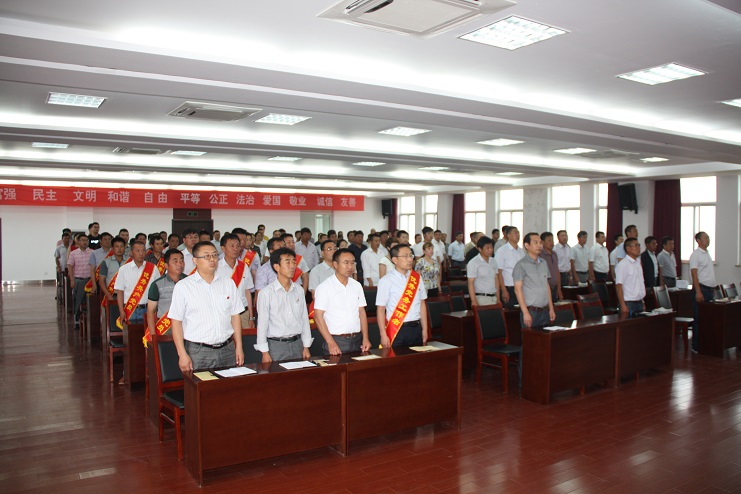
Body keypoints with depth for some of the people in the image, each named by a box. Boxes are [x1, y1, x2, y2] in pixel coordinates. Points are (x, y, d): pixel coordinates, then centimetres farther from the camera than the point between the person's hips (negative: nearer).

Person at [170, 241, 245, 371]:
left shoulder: (228, 283, 10)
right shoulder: (183, 286, -1)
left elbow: (235, 316, 11)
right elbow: (176, 322, -3)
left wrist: (239, 347, 7)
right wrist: (182, 354, -8)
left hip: (227, 350, 3)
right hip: (197, 352, -3)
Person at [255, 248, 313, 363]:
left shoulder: (299, 290, 7)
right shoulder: (266, 293, -7)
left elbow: (305, 319, 10)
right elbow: (262, 323, -6)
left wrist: (306, 347, 9)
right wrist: (265, 352, -7)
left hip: (297, 344, 4)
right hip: (276, 345, -4)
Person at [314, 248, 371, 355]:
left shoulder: (357, 286, 10)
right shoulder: (324, 287, -6)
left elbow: (362, 312, 12)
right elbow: (318, 316, -10)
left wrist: (365, 338, 3)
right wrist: (331, 343, -16)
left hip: (356, 341, 5)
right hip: (335, 341, -5)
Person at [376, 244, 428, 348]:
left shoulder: (417, 278, 7)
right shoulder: (386, 281, -7)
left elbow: (422, 304, 12)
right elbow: (380, 310, -7)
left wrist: (424, 329, 9)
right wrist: (383, 335, -11)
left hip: (416, 329, 4)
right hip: (397, 331, -4)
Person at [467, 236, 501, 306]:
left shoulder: (493, 261, 12)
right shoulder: (473, 263, -6)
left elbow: (496, 279, 16)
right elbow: (471, 283, -10)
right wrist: (474, 301, -16)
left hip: (494, 298, 5)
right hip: (481, 298, -5)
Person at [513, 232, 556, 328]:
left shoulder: (543, 263, 13)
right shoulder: (521, 265, -7)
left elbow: (547, 286, 18)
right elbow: (518, 289, -10)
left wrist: (551, 308, 14)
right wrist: (525, 313, -15)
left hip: (544, 311, 6)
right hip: (531, 311, -6)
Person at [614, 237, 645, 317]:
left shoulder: (638, 263, 13)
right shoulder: (622, 265, -12)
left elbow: (641, 283, 19)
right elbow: (618, 286, -16)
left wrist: (642, 301, 16)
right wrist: (623, 305, -19)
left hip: (639, 303, 7)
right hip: (629, 303, -7)